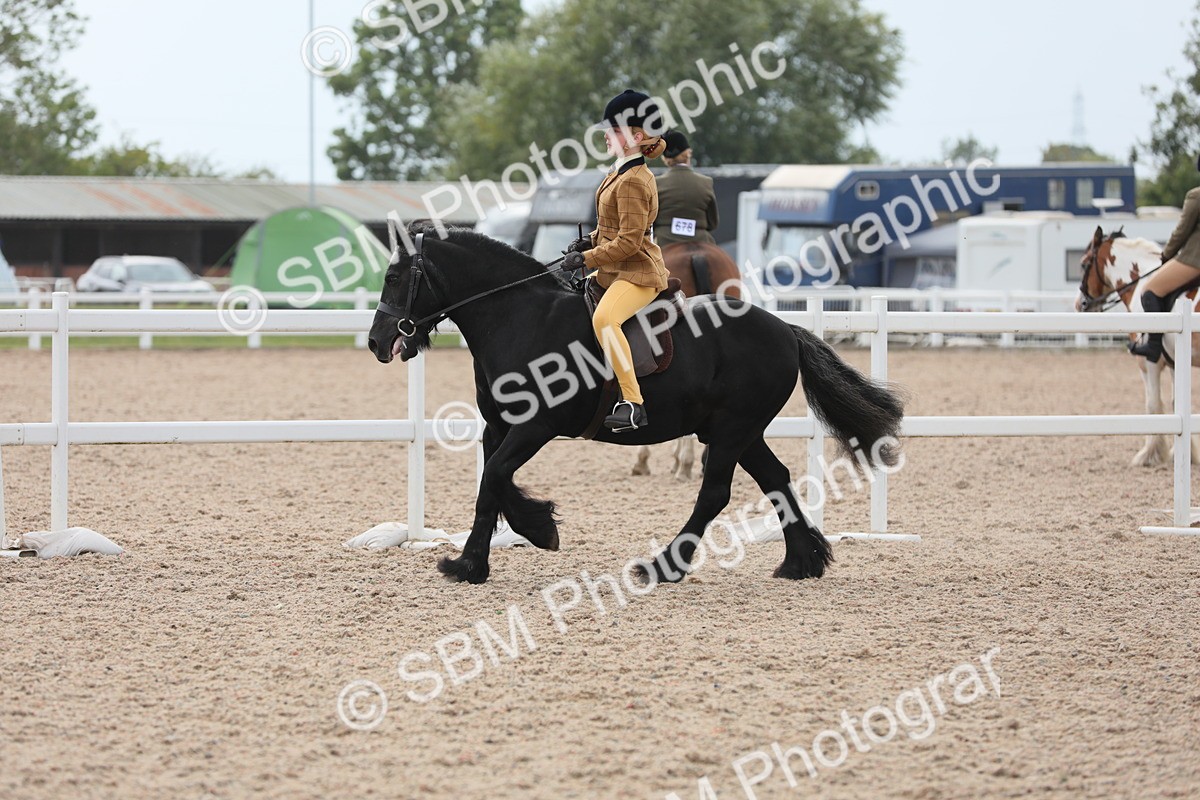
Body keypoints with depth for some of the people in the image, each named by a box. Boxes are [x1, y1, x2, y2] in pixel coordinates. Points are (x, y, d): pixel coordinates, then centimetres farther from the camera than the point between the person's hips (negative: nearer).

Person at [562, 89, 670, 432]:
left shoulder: (633, 181, -19)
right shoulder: (621, 172, 12)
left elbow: (628, 241, -23)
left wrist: (586, 259, -19)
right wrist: (589, 241, 9)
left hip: (637, 273, -12)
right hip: (614, 271, 12)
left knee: (604, 318, -37)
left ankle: (633, 404, -37)